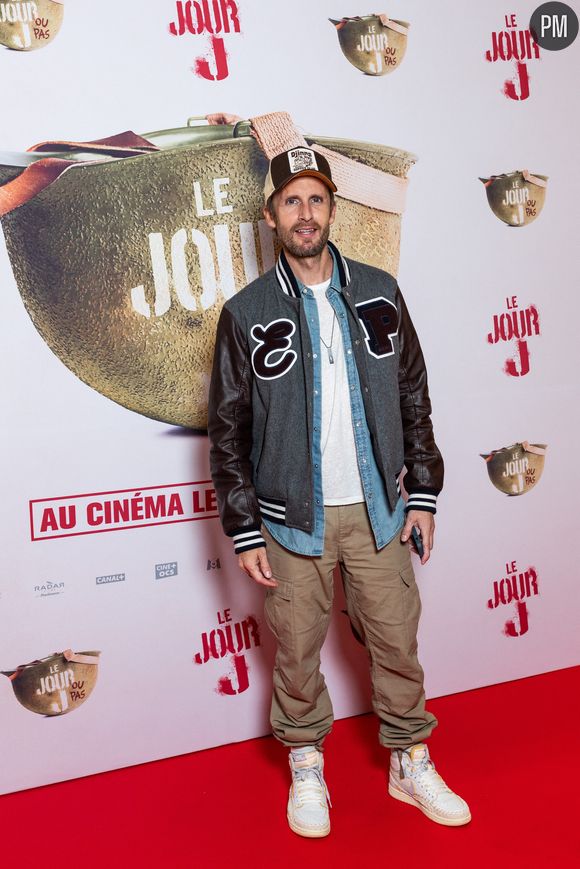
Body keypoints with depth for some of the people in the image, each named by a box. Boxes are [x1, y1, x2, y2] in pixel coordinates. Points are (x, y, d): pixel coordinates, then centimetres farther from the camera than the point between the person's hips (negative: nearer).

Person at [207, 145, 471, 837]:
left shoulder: (379, 293, 4)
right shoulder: (246, 313, -3)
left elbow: (413, 396, 8)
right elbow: (227, 430, -2)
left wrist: (423, 492, 5)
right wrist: (244, 532, -5)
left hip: (377, 510, 2)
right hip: (294, 519, -2)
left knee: (397, 641, 11)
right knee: (297, 650, 10)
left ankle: (410, 764, 31)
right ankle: (306, 767, 32)